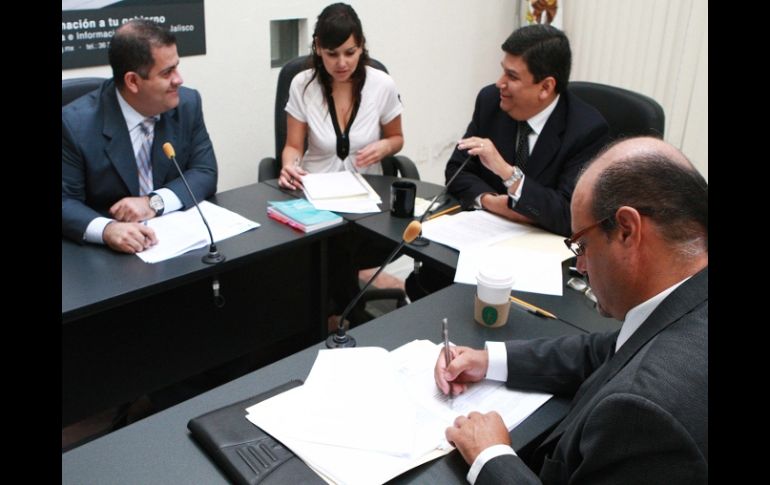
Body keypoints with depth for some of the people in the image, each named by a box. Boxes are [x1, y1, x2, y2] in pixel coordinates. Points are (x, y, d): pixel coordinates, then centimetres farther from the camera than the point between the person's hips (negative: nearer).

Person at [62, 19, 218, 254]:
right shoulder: (75, 123, -13)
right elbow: (65, 201, -11)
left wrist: (154, 202, -17)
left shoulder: (188, 103, -4)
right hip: (109, 250, -1)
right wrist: (106, 228, -31)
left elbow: (205, 173, -1)